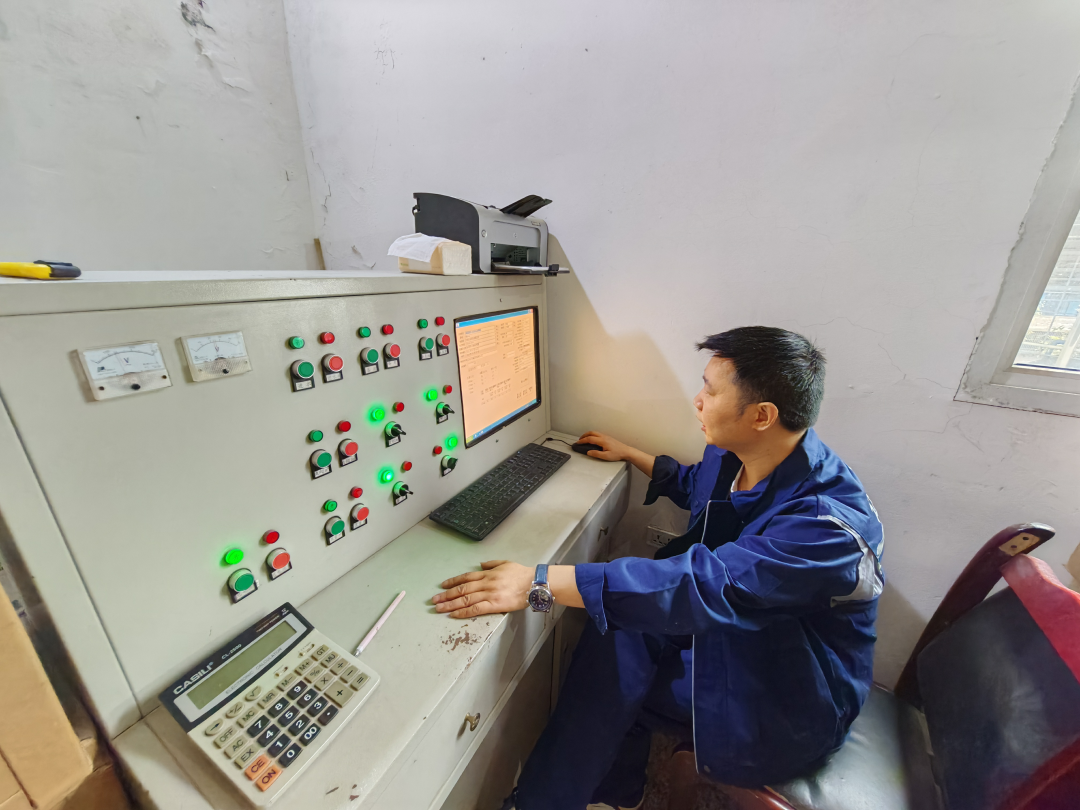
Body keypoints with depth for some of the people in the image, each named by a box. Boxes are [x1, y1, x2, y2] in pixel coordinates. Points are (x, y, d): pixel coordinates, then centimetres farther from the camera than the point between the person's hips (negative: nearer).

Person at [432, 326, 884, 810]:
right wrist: (629, 454, 20)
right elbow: (693, 484, 15)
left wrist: (538, 584, -45)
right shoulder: (730, 456, -9)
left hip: (790, 704, -6)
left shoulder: (828, 523, -32)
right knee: (621, 627, -16)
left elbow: (703, 584, -43)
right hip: (733, 631, 7)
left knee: (616, 661, -18)